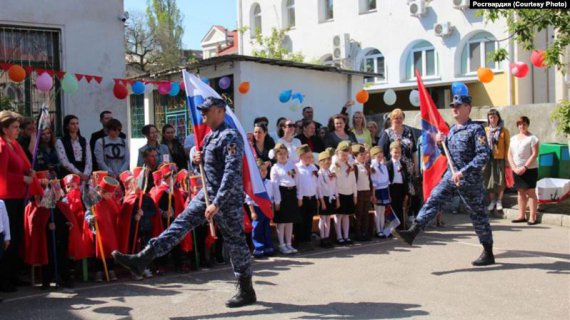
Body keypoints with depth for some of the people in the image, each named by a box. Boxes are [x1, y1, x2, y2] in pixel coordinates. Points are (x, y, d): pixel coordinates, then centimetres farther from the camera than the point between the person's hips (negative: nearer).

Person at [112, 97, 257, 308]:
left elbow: (232, 173, -25)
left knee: (235, 242, 1)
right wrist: (197, 159, 1)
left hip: (227, 199, -9)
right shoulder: (209, 137, 12)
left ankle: (247, 292, 14)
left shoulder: (231, 137, -17)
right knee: (181, 224, 4)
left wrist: (217, 203, -28)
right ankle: (142, 260, 5)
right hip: (207, 193, 9)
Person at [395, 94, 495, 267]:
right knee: (433, 199, -9)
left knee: (478, 214, 3)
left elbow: (483, 155, -22)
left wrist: (463, 172, -26)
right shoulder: (452, 129, 11)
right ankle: (413, 231, -15)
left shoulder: (476, 129, -13)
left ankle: (488, 254, 16)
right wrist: (441, 141, 6)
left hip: (470, 179, -7)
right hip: (451, 174, 7)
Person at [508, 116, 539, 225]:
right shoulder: (514, 138, 13)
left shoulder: (532, 138, -5)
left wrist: (525, 167, -18)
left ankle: (533, 217, -2)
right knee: (520, 192, 9)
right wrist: (514, 167, -5)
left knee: (531, 192, -4)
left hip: (530, 169, -5)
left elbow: (534, 154, -12)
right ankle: (521, 216, 16)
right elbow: (510, 154, 9)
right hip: (517, 170, 5)